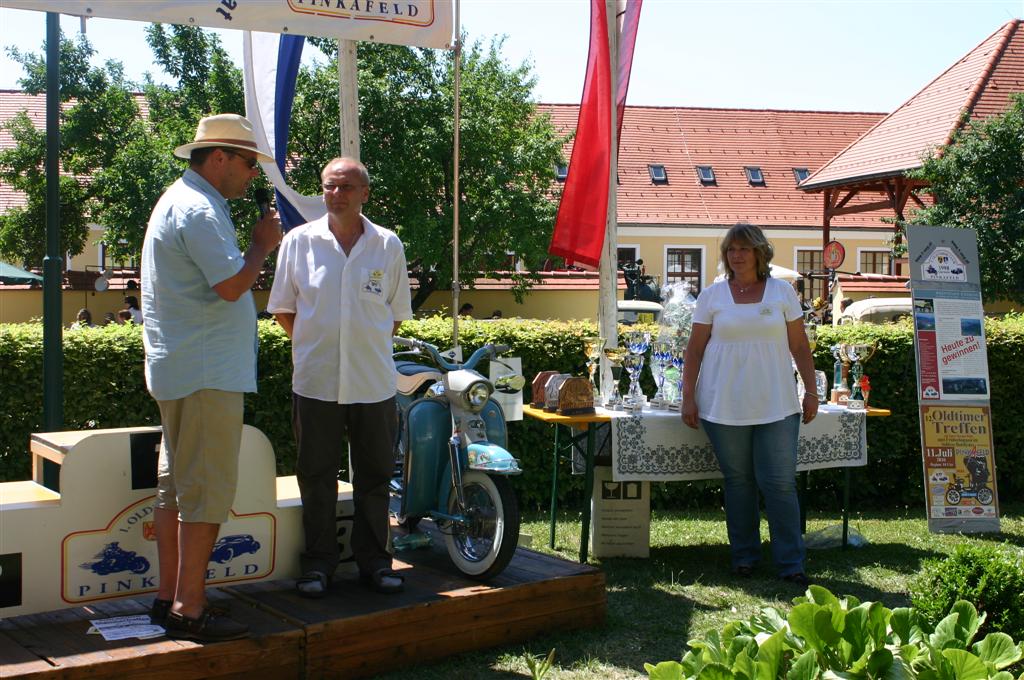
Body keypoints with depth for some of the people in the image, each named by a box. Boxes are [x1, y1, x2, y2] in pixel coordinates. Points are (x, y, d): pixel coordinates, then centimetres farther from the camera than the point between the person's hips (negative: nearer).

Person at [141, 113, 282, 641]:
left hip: (178, 371, 11)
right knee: (207, 490, -7)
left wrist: (256, 246, 12)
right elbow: (231, 285, -22)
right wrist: (262, 245, -7)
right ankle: (189, 609, -3)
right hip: (207, 374, -11)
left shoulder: (179, 201, 20)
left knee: (176, 486, 13)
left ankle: (170, 598, 21)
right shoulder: (199, 210, -15)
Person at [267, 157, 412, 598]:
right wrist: (313, 345, 5)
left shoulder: (388, 245, 4)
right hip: (316, 383, -1)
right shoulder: (299, 241, 2)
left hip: (374, 383, 1)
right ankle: (318, 562, 18)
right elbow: (283, 309, 9)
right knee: (317, 477, 6)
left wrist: (370, 347, 6)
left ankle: (374, 560, 22)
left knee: (375, 476, 9)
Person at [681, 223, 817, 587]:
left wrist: (811, 390, 3)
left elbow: (800, 346, 8)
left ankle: (791, 562, 4)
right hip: (724, 405, 0)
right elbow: (695, 349, 5)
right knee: (738, 481, 7)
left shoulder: (782, 292, 7)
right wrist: (688, 397, -1)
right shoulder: (712, 295, 5)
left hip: (776, 405, 0)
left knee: (780, 482, -4)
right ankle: (744, 556, 19)